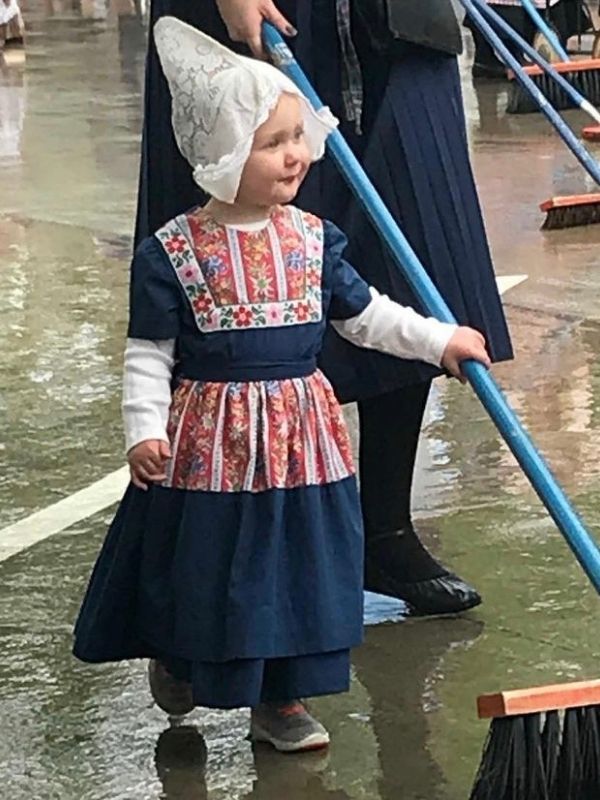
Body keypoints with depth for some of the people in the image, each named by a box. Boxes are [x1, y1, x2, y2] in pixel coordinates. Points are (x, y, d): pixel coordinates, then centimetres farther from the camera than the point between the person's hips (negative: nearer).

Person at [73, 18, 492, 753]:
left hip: (299, 432, 4)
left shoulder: (312, 238, 2)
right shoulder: (171, 251, -11)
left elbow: (363, 314, 12)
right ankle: (178, 663, 37)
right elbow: (148, 351, -8)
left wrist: (440, 339, 7)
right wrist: (144, 428, -18)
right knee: (208, 565, 8)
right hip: (210, 438, -4)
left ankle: (282, 701, 25)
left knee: (296, 564, 10)